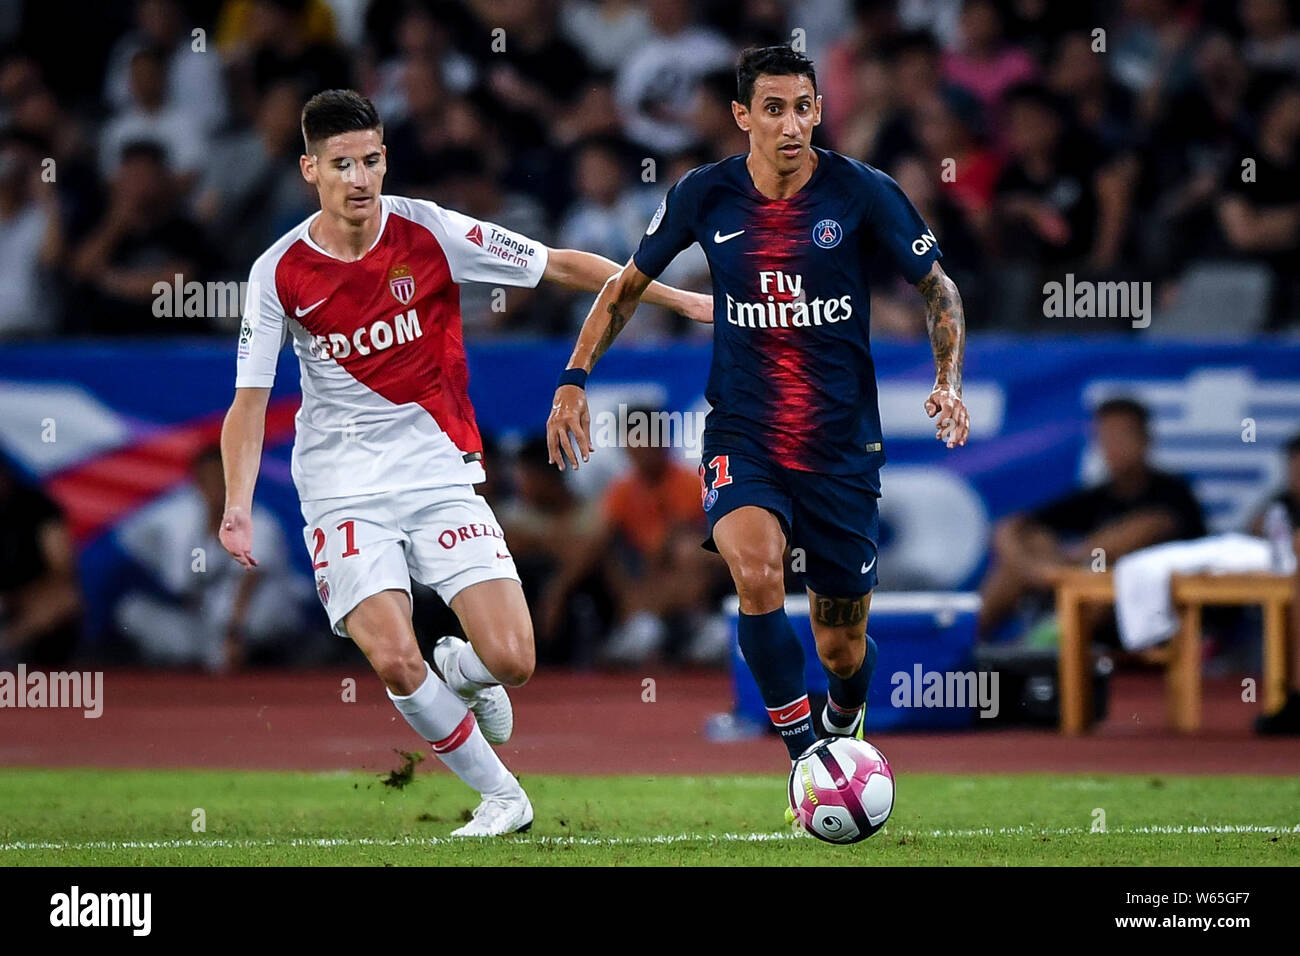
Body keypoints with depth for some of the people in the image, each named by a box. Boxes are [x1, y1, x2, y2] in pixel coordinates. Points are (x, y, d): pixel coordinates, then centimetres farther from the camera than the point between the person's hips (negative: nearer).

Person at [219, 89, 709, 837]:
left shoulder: (429, 233, -7)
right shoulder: (280, 273, -6)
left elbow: (559, 265, 1)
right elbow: (250, 401, -3)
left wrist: (677, 298, 0)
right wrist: (238, 507, -16)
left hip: (440, 477, 1)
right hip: (344, 492, -1)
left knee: (511, 659, -12)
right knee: (395, 661, -20)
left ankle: (459, 670, 26)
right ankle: (503, 796, 1)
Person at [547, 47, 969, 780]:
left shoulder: (862, 193, -8)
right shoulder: (706, 196, -4)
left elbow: (940, 290, 3)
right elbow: (628, 286, 12)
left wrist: (948, 381, -13)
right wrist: (575, 380, 2)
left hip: (842, 444, 0)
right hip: (741, 438, 0)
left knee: (840, 648, 8)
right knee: (755, 568, -32)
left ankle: (847, 718, 45)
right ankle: (805, 752, -20)